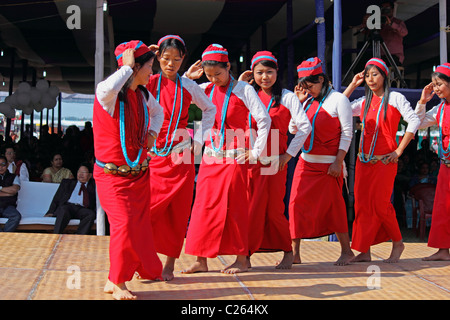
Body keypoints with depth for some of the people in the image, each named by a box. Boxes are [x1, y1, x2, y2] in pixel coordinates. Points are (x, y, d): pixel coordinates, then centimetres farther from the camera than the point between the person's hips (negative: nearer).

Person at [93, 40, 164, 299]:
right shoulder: (110, 93, -18)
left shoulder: (143, 94, 5)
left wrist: (153, 132, 7)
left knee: (141, 224, 14)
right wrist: (127, 67, -29)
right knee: (124, 224, -13)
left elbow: (157, 111, 27)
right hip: (113, 173, -7)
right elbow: (107, 89, -46)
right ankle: (117, 282, 3)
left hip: (140, 172, 7)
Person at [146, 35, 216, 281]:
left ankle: (170, 264, 10)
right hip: (153, 153, -1)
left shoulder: (188, 86, 5)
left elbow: (210, 109, 18)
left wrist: (199, 141, 9)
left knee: (177, 210, 1)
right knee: (149, 208, -8)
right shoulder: (149, 83, 1)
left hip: (181, 154, 1)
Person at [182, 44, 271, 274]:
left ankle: (241, 259, 9)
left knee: (234, 206, -1)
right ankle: (201, 260, 9)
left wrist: (255, 152, -7)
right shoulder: (206, 90, 9)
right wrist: (188, 77, 0)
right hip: (210, 156, 5)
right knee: (203, 206, 3)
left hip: (235, 157, -5)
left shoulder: (243, 90, -5)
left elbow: (264, 120, -6)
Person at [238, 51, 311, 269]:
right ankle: (245, 255, 7)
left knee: (273, 211, -1)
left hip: (274, 162, -3)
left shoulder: (287, 97, 3)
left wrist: (288, 155, -6)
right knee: (247, 209, 0)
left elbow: (304, 126, -2)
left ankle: (288, 253, 16)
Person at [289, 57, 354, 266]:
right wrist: (298, 102, 4)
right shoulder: (307, 101, 14)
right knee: (297, 204, -1)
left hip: (328, 165, -5)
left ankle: (346, 251, 15)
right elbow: (293, 129, 11)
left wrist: (338, 162, -14)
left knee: (333, 207, 1)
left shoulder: (338, 99, -3)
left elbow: (347, 132, -8)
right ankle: (294, 253, 4)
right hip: (305, 162, 5)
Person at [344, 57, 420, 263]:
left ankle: (398, 243, 13)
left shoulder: (395, 98, 0)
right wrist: (352, 85, 10)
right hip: (364, 160, 5)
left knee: (380, 203, -8)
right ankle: (364, 251, 5)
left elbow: (414, 121, -7)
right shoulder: (364, 102, 14)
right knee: (362, 204, 1)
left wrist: (399, 150, -10)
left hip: (385, 160, -5)